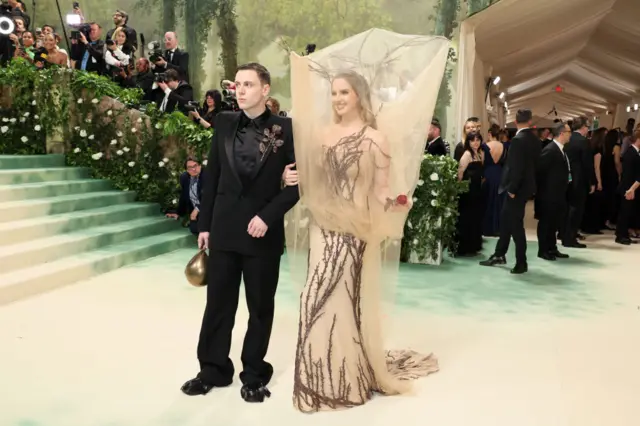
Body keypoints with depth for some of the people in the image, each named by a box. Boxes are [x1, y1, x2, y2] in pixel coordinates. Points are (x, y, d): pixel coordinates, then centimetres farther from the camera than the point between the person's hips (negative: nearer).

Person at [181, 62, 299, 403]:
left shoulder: (286, 129, -6)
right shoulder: (224, 123, 4)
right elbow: (212, 176, 7)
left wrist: (268, 216, -15)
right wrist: (204, 224, 5)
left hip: (263, 231, -2)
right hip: (224, 228, 3)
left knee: (260, 307, 10)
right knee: (218, 303, 11)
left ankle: (254, 374, 26)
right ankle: (213, 369, 27)